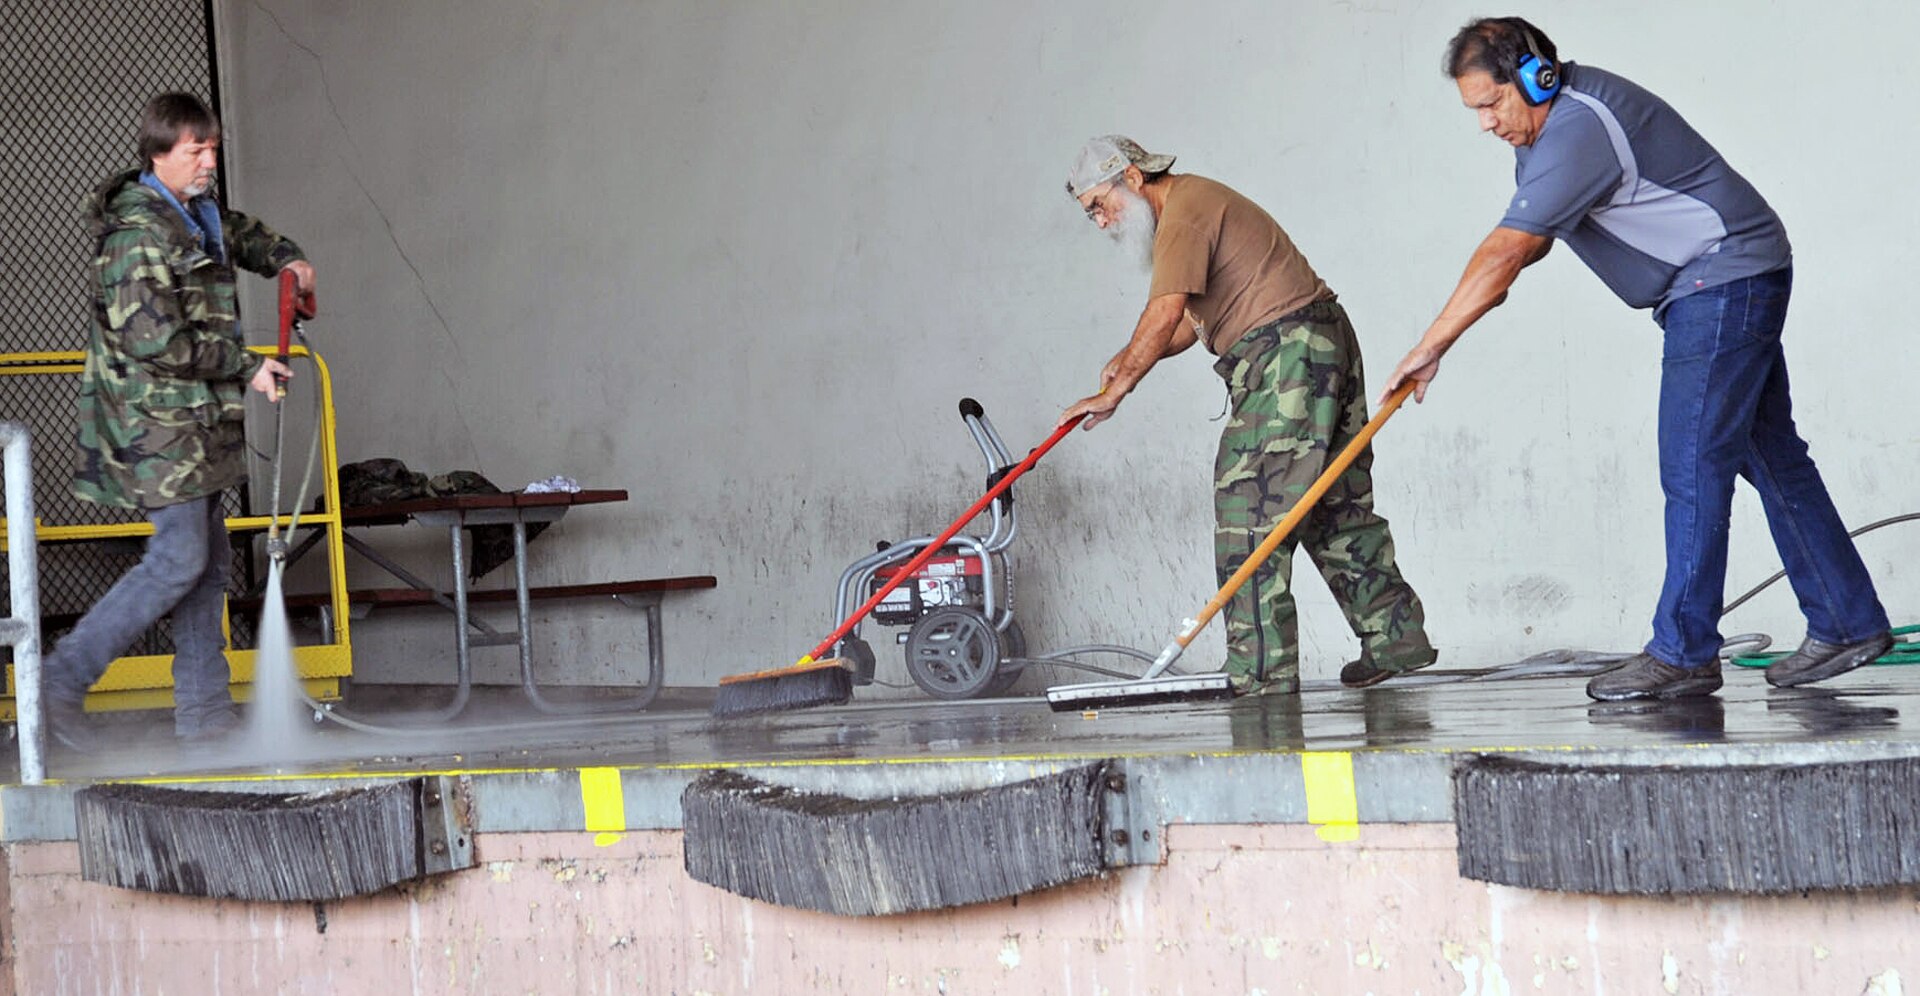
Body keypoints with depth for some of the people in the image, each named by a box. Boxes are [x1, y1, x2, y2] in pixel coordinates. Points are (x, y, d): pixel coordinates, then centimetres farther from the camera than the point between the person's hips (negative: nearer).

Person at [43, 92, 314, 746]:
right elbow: (154, 337, -25)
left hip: (194, 422, 10)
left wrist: (286, 258, 16)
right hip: (154, 423, -10)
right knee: (178, 560, -14)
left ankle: (204, 711, 14)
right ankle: (64, 680, -8)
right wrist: (247, 367, -17)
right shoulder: (138, 231, -18)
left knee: (209, 562, 9)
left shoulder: (194, 215, 13)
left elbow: (237, 233, 38)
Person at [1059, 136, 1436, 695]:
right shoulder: (1197, 203, 22)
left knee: (1250, 507, -11)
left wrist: (1114, 392, -19)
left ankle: (1261, 674, -13)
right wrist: (1129, 358, 6)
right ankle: (1395, 638, 18)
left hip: (1288, 352, -11)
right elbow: (1189, 321, 21)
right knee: (1335, 506, 14)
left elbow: (1165, 315, -22)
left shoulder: (1186, 209, -11)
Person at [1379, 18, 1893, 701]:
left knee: (1692, 466, -11)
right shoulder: (1545, 121, 10)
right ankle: (1849, 624, 15)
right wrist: (1506, 268, -1)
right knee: (1770, 456, 11)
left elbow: (1506, 252, -27)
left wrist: (1430, 347, -25)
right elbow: (1528, 242, 21)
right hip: (1730, 288, 11)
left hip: (1726, 280, -11)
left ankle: (1683, 653, -9)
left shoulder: (1580, 131, -23)